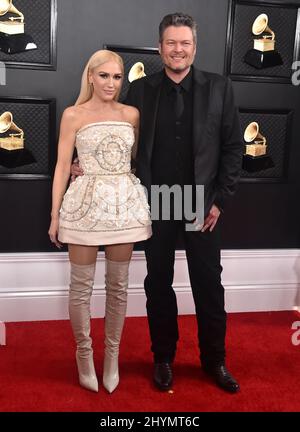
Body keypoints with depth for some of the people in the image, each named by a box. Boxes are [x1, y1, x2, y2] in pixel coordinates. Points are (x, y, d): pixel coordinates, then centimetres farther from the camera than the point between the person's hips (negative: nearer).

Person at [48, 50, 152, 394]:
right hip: (86, 202, -2)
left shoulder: (132, 114, 9)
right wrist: (55, 215, -4)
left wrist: (145, 205, 9)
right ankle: (84, 352, 25)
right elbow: (63, 166, -1)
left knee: (118, 284, 10)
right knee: (81, 285, 5)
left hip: (125, 203, 3)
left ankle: (112, 353, 25)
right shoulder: (73, 115, 1)